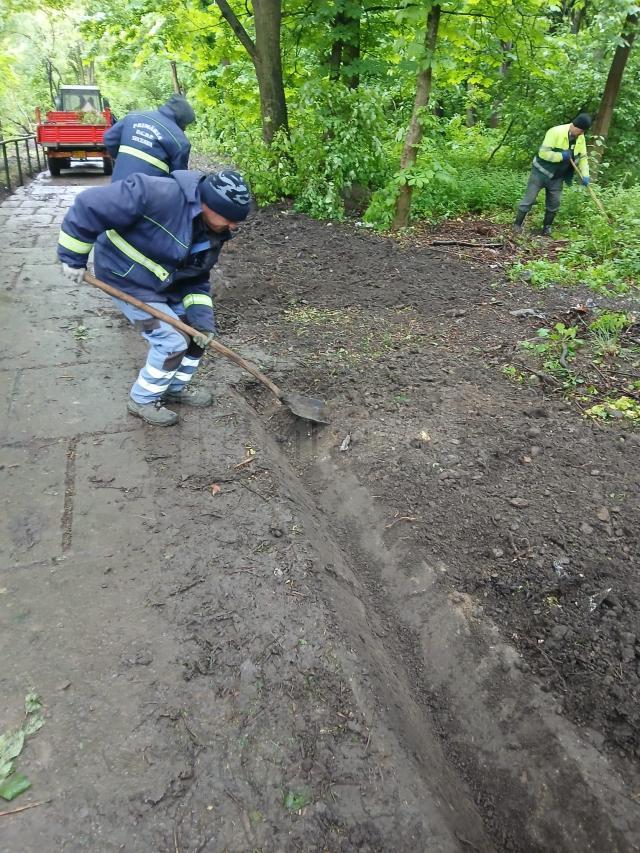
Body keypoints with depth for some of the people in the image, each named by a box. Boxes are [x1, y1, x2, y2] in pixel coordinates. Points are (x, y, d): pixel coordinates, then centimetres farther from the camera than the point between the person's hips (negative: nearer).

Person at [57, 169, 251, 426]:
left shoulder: (213, 232, -6)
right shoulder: (162, 196, -33)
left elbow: (197, 280, 1)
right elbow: (92, 205, -31)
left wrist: (202, 319, -12)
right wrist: (73, 257, -25)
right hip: (129, 280, -8)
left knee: (197, 330, 10)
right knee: (172, 342, -10)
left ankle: (176, 388, 31)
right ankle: (142, 400, 13)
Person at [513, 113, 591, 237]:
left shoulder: (580, 138, -1)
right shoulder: (555, 132, -21)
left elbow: (583, 157, 9)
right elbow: (543, 153, -26)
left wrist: (585, 175, -5)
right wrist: (562, 156, -25)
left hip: (557, 177, 6)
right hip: (540, 172, -6)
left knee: (554, 204, 7)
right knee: (529, 200, -3)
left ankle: (547, 227, 21)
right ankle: (517, 225, 5)